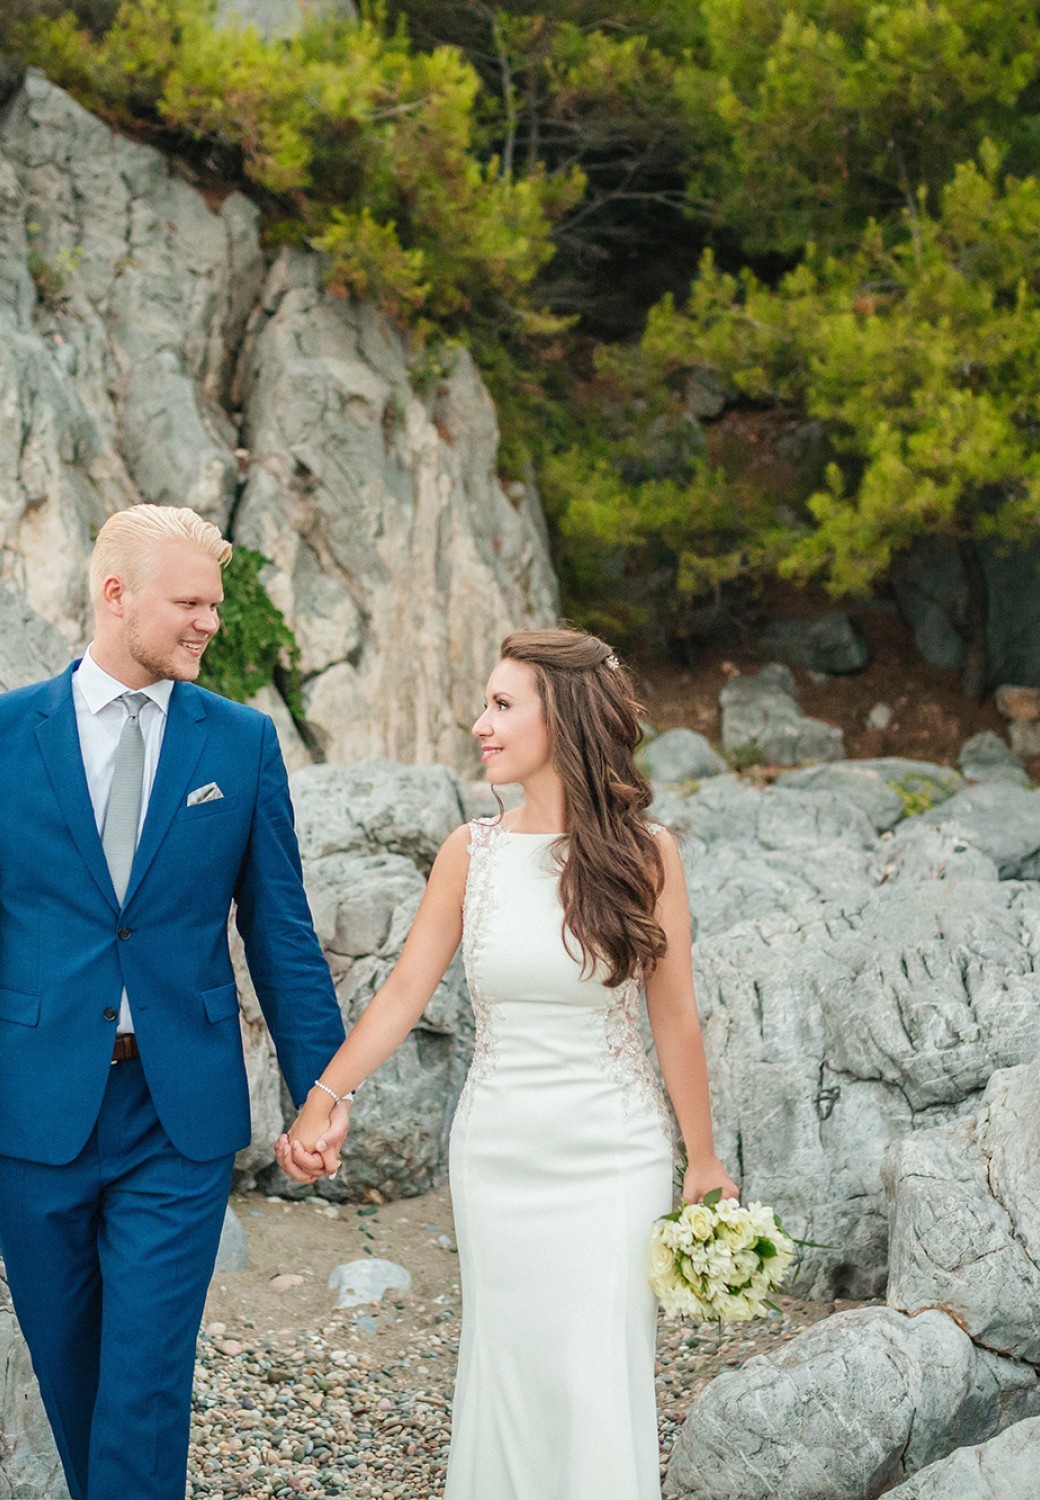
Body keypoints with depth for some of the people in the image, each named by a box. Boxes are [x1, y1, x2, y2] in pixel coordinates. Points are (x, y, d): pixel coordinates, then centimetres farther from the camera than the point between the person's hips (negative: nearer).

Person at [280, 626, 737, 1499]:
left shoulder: (642, 853, -7)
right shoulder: (471, 853, 0)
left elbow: (675, 1020, -3)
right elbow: (405, 991, -4)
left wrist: (704, 1163, 2)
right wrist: (324, 1097, -18)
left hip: (613, 1160, -3)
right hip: (495, 1154, 3)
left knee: (598, 1378, -2)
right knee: (503, 1366, 11)